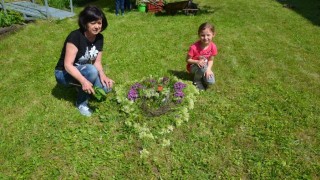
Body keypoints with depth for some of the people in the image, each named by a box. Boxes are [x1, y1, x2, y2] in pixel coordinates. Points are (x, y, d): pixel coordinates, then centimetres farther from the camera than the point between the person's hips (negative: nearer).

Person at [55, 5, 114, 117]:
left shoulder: (99, 38, -8)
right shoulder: (75, 36, -28)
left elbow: (97, 62, -6)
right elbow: (68, 65, -31)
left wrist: (102, 75, -25)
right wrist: (83, 81, -44)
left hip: (84, 72, 6)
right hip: (64, 73, -6)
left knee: (106, 87, -16)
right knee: (91, 70, -35)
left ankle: (81, 88, 11)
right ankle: (81, 102, -14)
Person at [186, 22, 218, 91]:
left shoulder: (213, 46, -15)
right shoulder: (194, 47, -27)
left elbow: (211, 60, -5)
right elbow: (188, 60, -16)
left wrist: (208, 69, -24)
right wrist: (197, 62, -35)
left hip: (204, 67, 3)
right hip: (193, 67, -3)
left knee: (211, 82, -18)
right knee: (202, 65, -37)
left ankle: (201, 75, 14)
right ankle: (197, 80, -7)